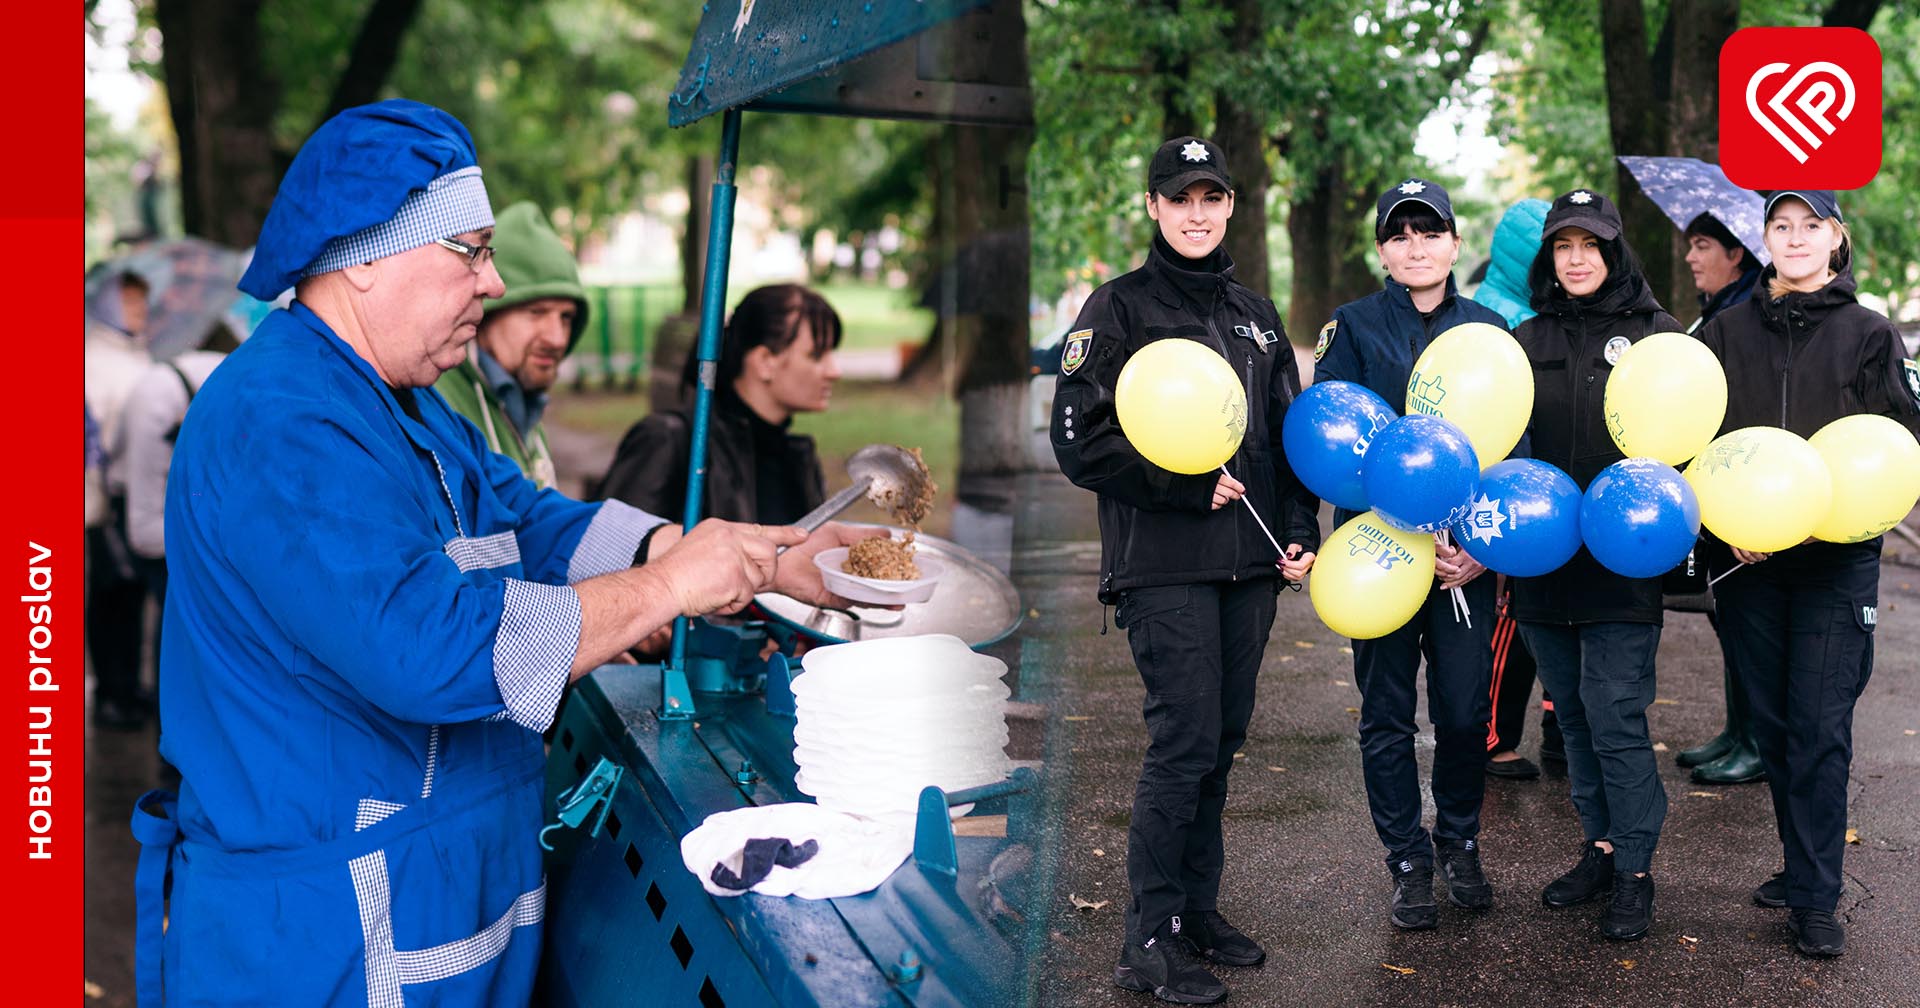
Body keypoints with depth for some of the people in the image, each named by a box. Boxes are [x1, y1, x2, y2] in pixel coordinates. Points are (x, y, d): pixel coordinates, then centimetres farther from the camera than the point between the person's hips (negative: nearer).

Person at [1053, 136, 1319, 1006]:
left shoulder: (1254, 315, 17)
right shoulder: (1118, 308, -1)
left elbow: (1291, 433, 21)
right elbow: (1080, 442, -9)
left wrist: (1300, 533, 8)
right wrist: (1187, 486, -14)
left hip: (1248, 563, 6)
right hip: (1163, 565, -6)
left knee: (1220, 740, 10)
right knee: (1184, 739, -9)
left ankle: (1197, 908, 23)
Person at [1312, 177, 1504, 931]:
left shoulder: (1489, 330, 9)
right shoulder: (1354, 328, 1)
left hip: (1470, 553, 2)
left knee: (1466, 710, 6)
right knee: (1387, 715, 4)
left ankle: (1460, 844, 27)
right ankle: (1408, 860, 18)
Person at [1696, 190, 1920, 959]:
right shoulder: (1727, 330, 8)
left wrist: (1836, 504, -15)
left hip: (1837, 560, -2)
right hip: (1744, 557, 3)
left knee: (1820, 729, -4)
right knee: (1772, 723, 10)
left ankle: (1814, 898, 3)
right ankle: (1804, 865, 26)